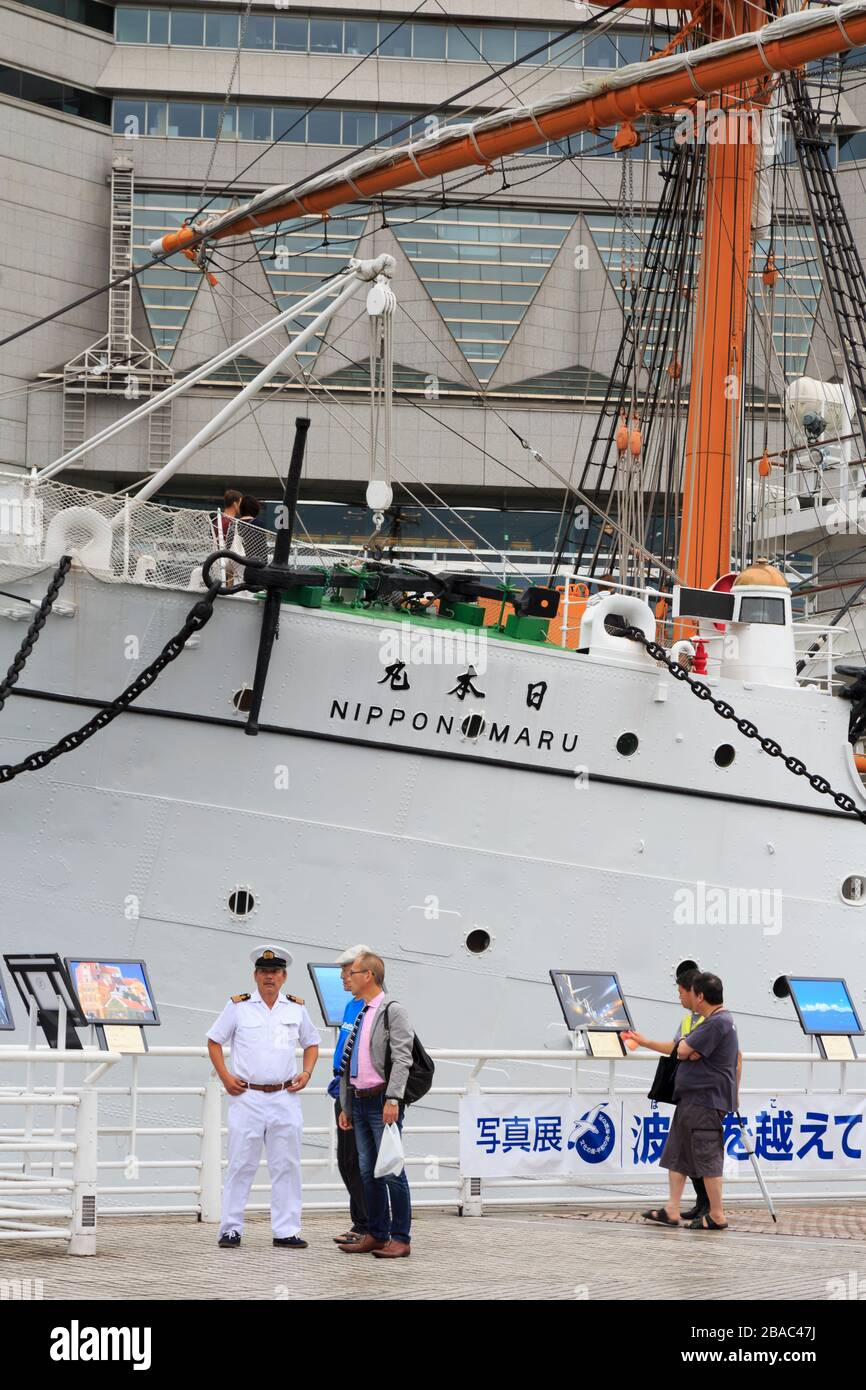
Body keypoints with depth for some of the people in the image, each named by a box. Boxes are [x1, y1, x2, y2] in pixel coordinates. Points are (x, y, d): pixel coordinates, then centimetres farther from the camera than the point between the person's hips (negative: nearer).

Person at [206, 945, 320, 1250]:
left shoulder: (296, 1009, 10)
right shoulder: (238, 1006, 2)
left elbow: (311, 1043, 22)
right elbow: (214, 1041, 8)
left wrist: (306, 1072, 5)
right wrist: (225, 1077, -3)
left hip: (285, 1097, 3)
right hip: (248, 1096, -3)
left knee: (287, 1166, 4)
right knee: (241, 1165, -2)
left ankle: (286, 1230, 9)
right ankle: (231, 1229, 4)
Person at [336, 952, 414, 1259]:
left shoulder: (392, 1011, -6)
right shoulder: (360, 1014, 18)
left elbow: (402, 1058, -14)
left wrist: (393, 1099, -22)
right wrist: (345, 1106, 19)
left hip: (382, 1101, -8)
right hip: (359, 1102, 8)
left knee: (391, 1170, -7)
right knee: (368, 1172, 10)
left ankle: (400, 1239, -5)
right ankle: (376, 1235, 15)